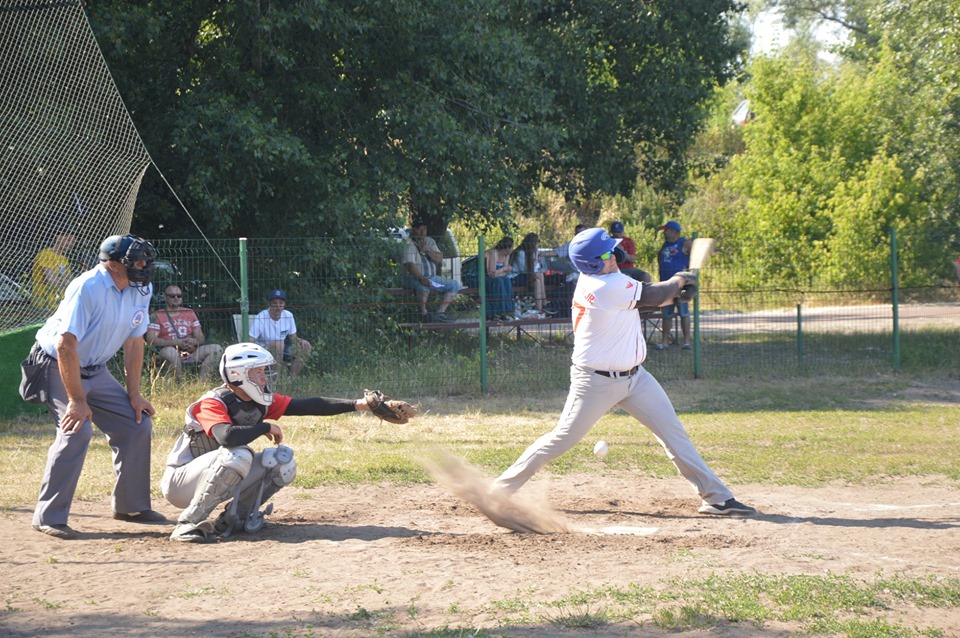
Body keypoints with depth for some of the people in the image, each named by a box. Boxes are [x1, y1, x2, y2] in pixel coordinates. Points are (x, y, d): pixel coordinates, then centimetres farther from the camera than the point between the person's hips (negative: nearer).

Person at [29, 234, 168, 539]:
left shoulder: (141, 290, -5)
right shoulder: (87, 288, -28)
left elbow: (134, 343, 4)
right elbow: (66, 346, -29)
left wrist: (134, 394, 3)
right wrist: (77, 400, -28)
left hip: (95, 371, 8)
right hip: (57, 366, -8)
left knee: (137, 424, 4)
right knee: (77, 431, -25)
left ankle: (130, 505, 18)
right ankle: (48, 517, -17)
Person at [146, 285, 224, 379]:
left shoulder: (190, 313, 19)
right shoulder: (157, 316, 4)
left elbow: (201, 338, 17)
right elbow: (150, 340, -10)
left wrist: (194, 341, -10)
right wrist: (176, 342, -18)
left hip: (190, 353, 5)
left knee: (217, 349, -16)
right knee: (169, 351, -39)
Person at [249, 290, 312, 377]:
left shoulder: (288, 316, -4)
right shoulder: (260, 318, -20)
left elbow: (293, 338, 6)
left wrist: (300, 341, -18)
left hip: (281, 351, 6)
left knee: (305, 346, -11)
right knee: (278, 344, -35)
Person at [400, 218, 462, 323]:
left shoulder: (429, 241, 13)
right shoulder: (408, 244, -11)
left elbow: (439, 259, 3)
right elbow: (410, 265, -24)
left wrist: (427, 250, -14)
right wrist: (421, 278, -38)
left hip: (431, 277, 8)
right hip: (413, 278, -8)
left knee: (455, 285, -1)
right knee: (423, 285, -41)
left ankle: (439, 313, -5)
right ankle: (423, 313, -21)